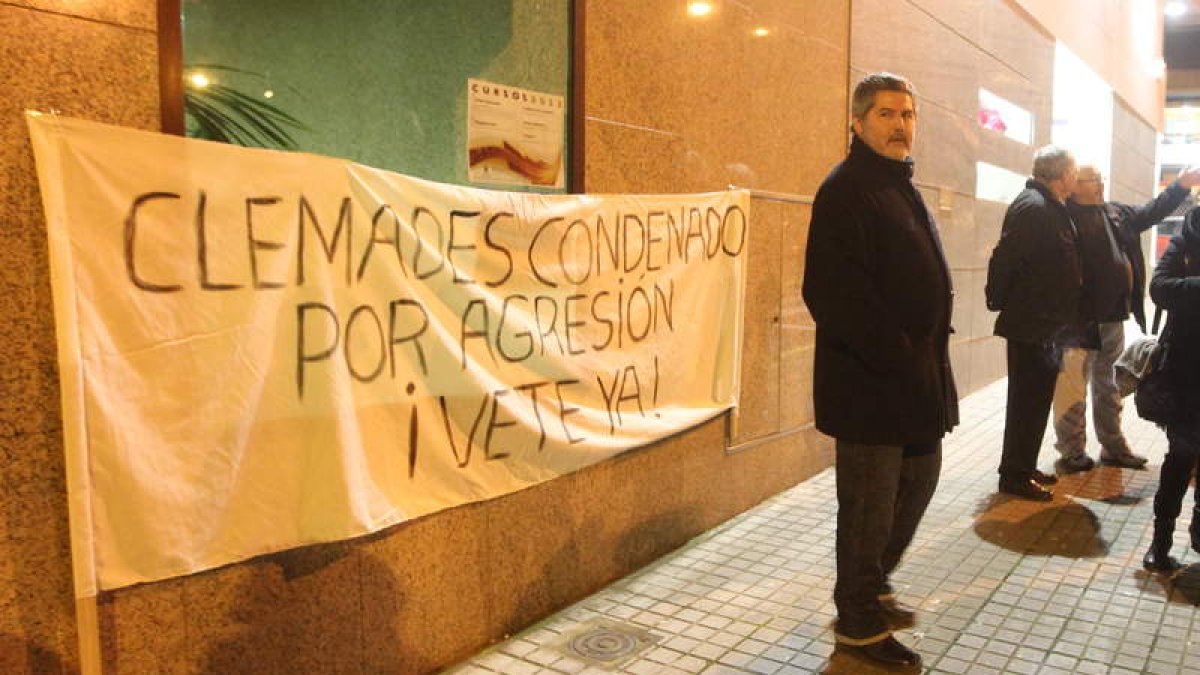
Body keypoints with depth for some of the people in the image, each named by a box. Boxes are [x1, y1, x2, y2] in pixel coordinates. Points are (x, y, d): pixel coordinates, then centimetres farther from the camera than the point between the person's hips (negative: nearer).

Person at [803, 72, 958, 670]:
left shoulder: (902, 188, 16)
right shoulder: (846, 190, -14)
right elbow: (834, 295, -23)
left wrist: (929, 358, 11)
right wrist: (896, 358, -21)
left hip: (915, 375, 10)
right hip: (868, 381, -10)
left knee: (917, 483, 20)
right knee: (870, 502, 2)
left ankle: (871, 589, 38)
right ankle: (859, 621, 20)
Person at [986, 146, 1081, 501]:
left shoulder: (1051, 208, 13)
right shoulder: (1032, 207, -18)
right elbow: (1004, 259, -24)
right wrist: (999, 302, -15)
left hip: (1046, 325, 10)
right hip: (1029, 325, -10)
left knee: (1036, 398, 17)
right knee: (1028, 400, -2)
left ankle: (1025, 467, 29)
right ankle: (1014, 475, 8)